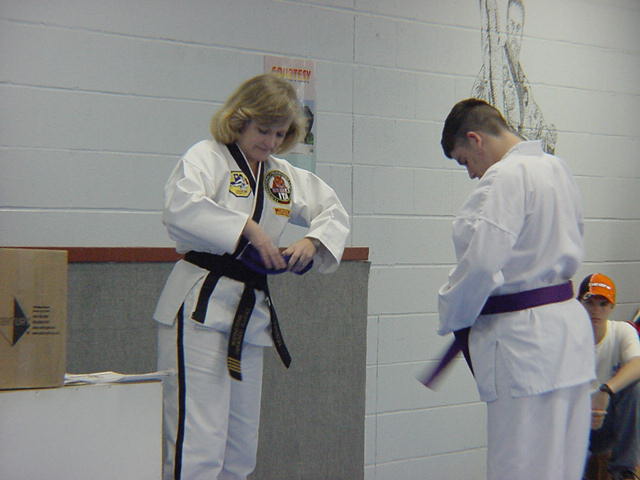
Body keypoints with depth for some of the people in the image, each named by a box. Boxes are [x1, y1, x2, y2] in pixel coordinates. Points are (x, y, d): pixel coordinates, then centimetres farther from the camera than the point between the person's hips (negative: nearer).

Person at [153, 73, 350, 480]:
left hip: (250, 312, 8)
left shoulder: (284, 176, 16)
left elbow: (334, 211, 23)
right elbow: (181, 208, -24)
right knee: (197, 443, -12)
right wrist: (248, 229, -24)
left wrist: (312, 241, 2)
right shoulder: (208, 156, -5)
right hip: (200, 309, -8)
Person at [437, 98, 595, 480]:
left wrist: (453, 316, -7)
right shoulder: (557, 169, 13)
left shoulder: (506, 177, -15)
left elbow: (482, 260, -23)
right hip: (569, 324, 9)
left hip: (525, 340, -9)